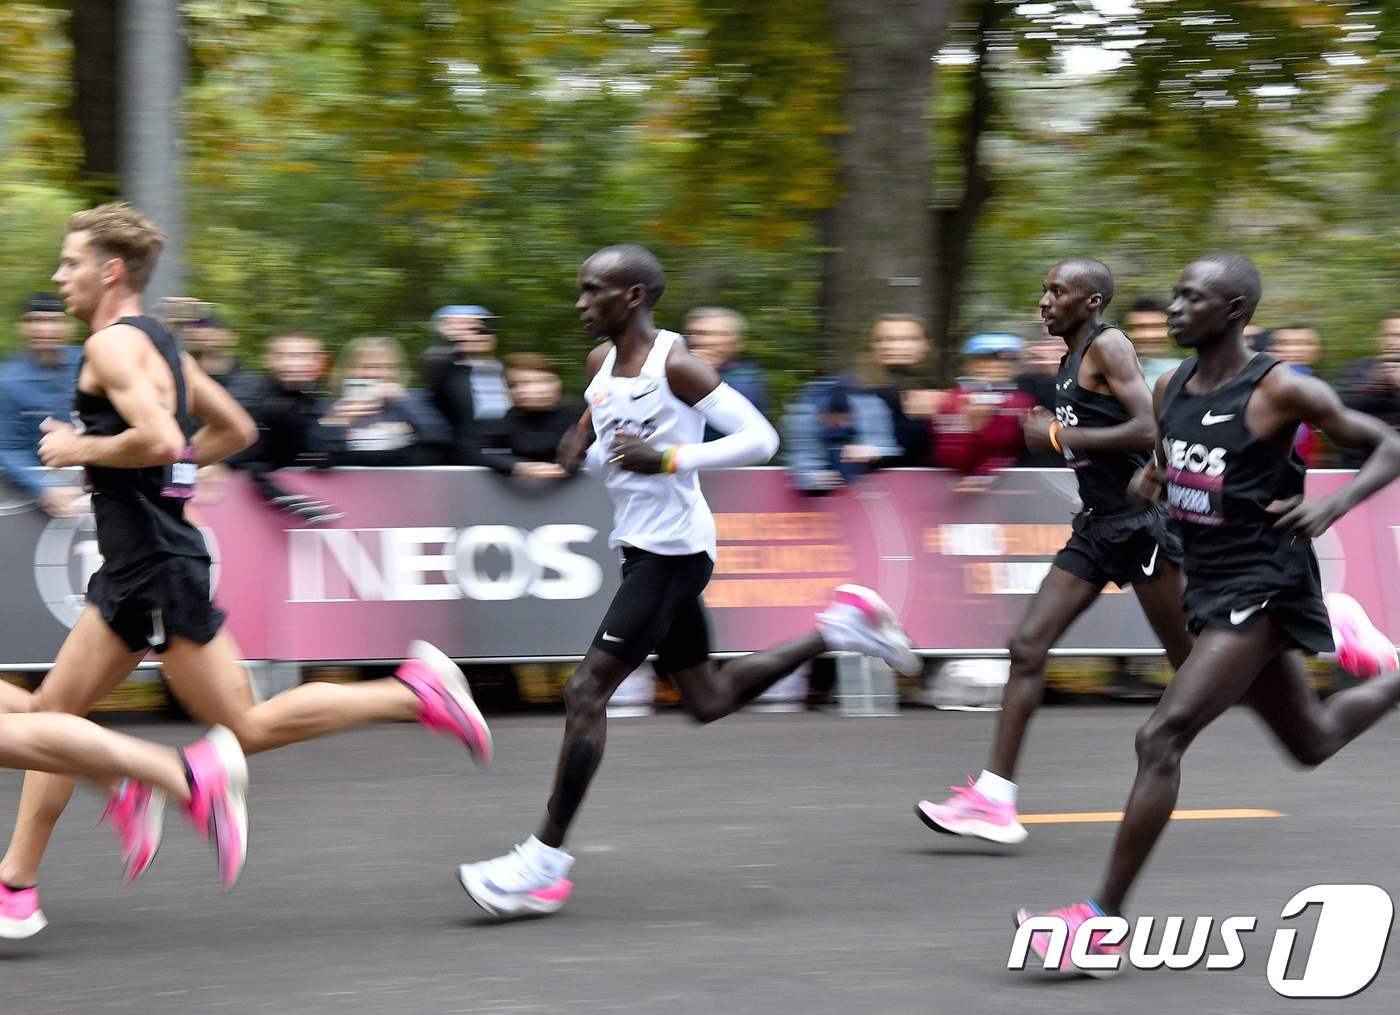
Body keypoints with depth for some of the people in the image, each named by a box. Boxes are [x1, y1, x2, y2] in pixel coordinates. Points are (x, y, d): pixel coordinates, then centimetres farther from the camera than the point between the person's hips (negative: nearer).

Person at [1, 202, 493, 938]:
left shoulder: (113, 345, -13)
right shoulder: (159, 345, 16)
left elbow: (159, 438, -28)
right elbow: (236, 430, 24)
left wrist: (80, 449, -14)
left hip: (156, 567, -10)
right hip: (135, 571, 10)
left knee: (247, 727, -6)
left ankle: (417, 693, -3)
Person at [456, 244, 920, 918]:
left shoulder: (675, 365, -17)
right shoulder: (602, 363, 7)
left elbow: (759, 438, -19)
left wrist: (669, 459, -27)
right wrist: (583, 447, 1)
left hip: (673, 551, -10)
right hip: (642, 547, 10)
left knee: (587, 692, -13)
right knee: (708, 700, 18)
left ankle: (545, 860, -10)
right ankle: (838, 629, 29)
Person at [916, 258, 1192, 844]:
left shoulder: (1108, 347, -11)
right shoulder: (1074, 359, 17)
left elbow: (1149, 430, -22)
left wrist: (1062, 435, -18)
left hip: (1139, 522, -9)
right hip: (1097, 527, 9)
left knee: (1191, 660, 1)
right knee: (1028, 646, -2)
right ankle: (992, 800, -6)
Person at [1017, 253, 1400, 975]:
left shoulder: (1280, 391, -14)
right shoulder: (1171, 389, 6)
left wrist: (1332, 507, -23)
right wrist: (1146, 481, 2)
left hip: (1261, 587, -8)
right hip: (1211, 586, 8)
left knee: (1161, 738, -18)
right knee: (1314, 742, 21)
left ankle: (1103, 919, -15)